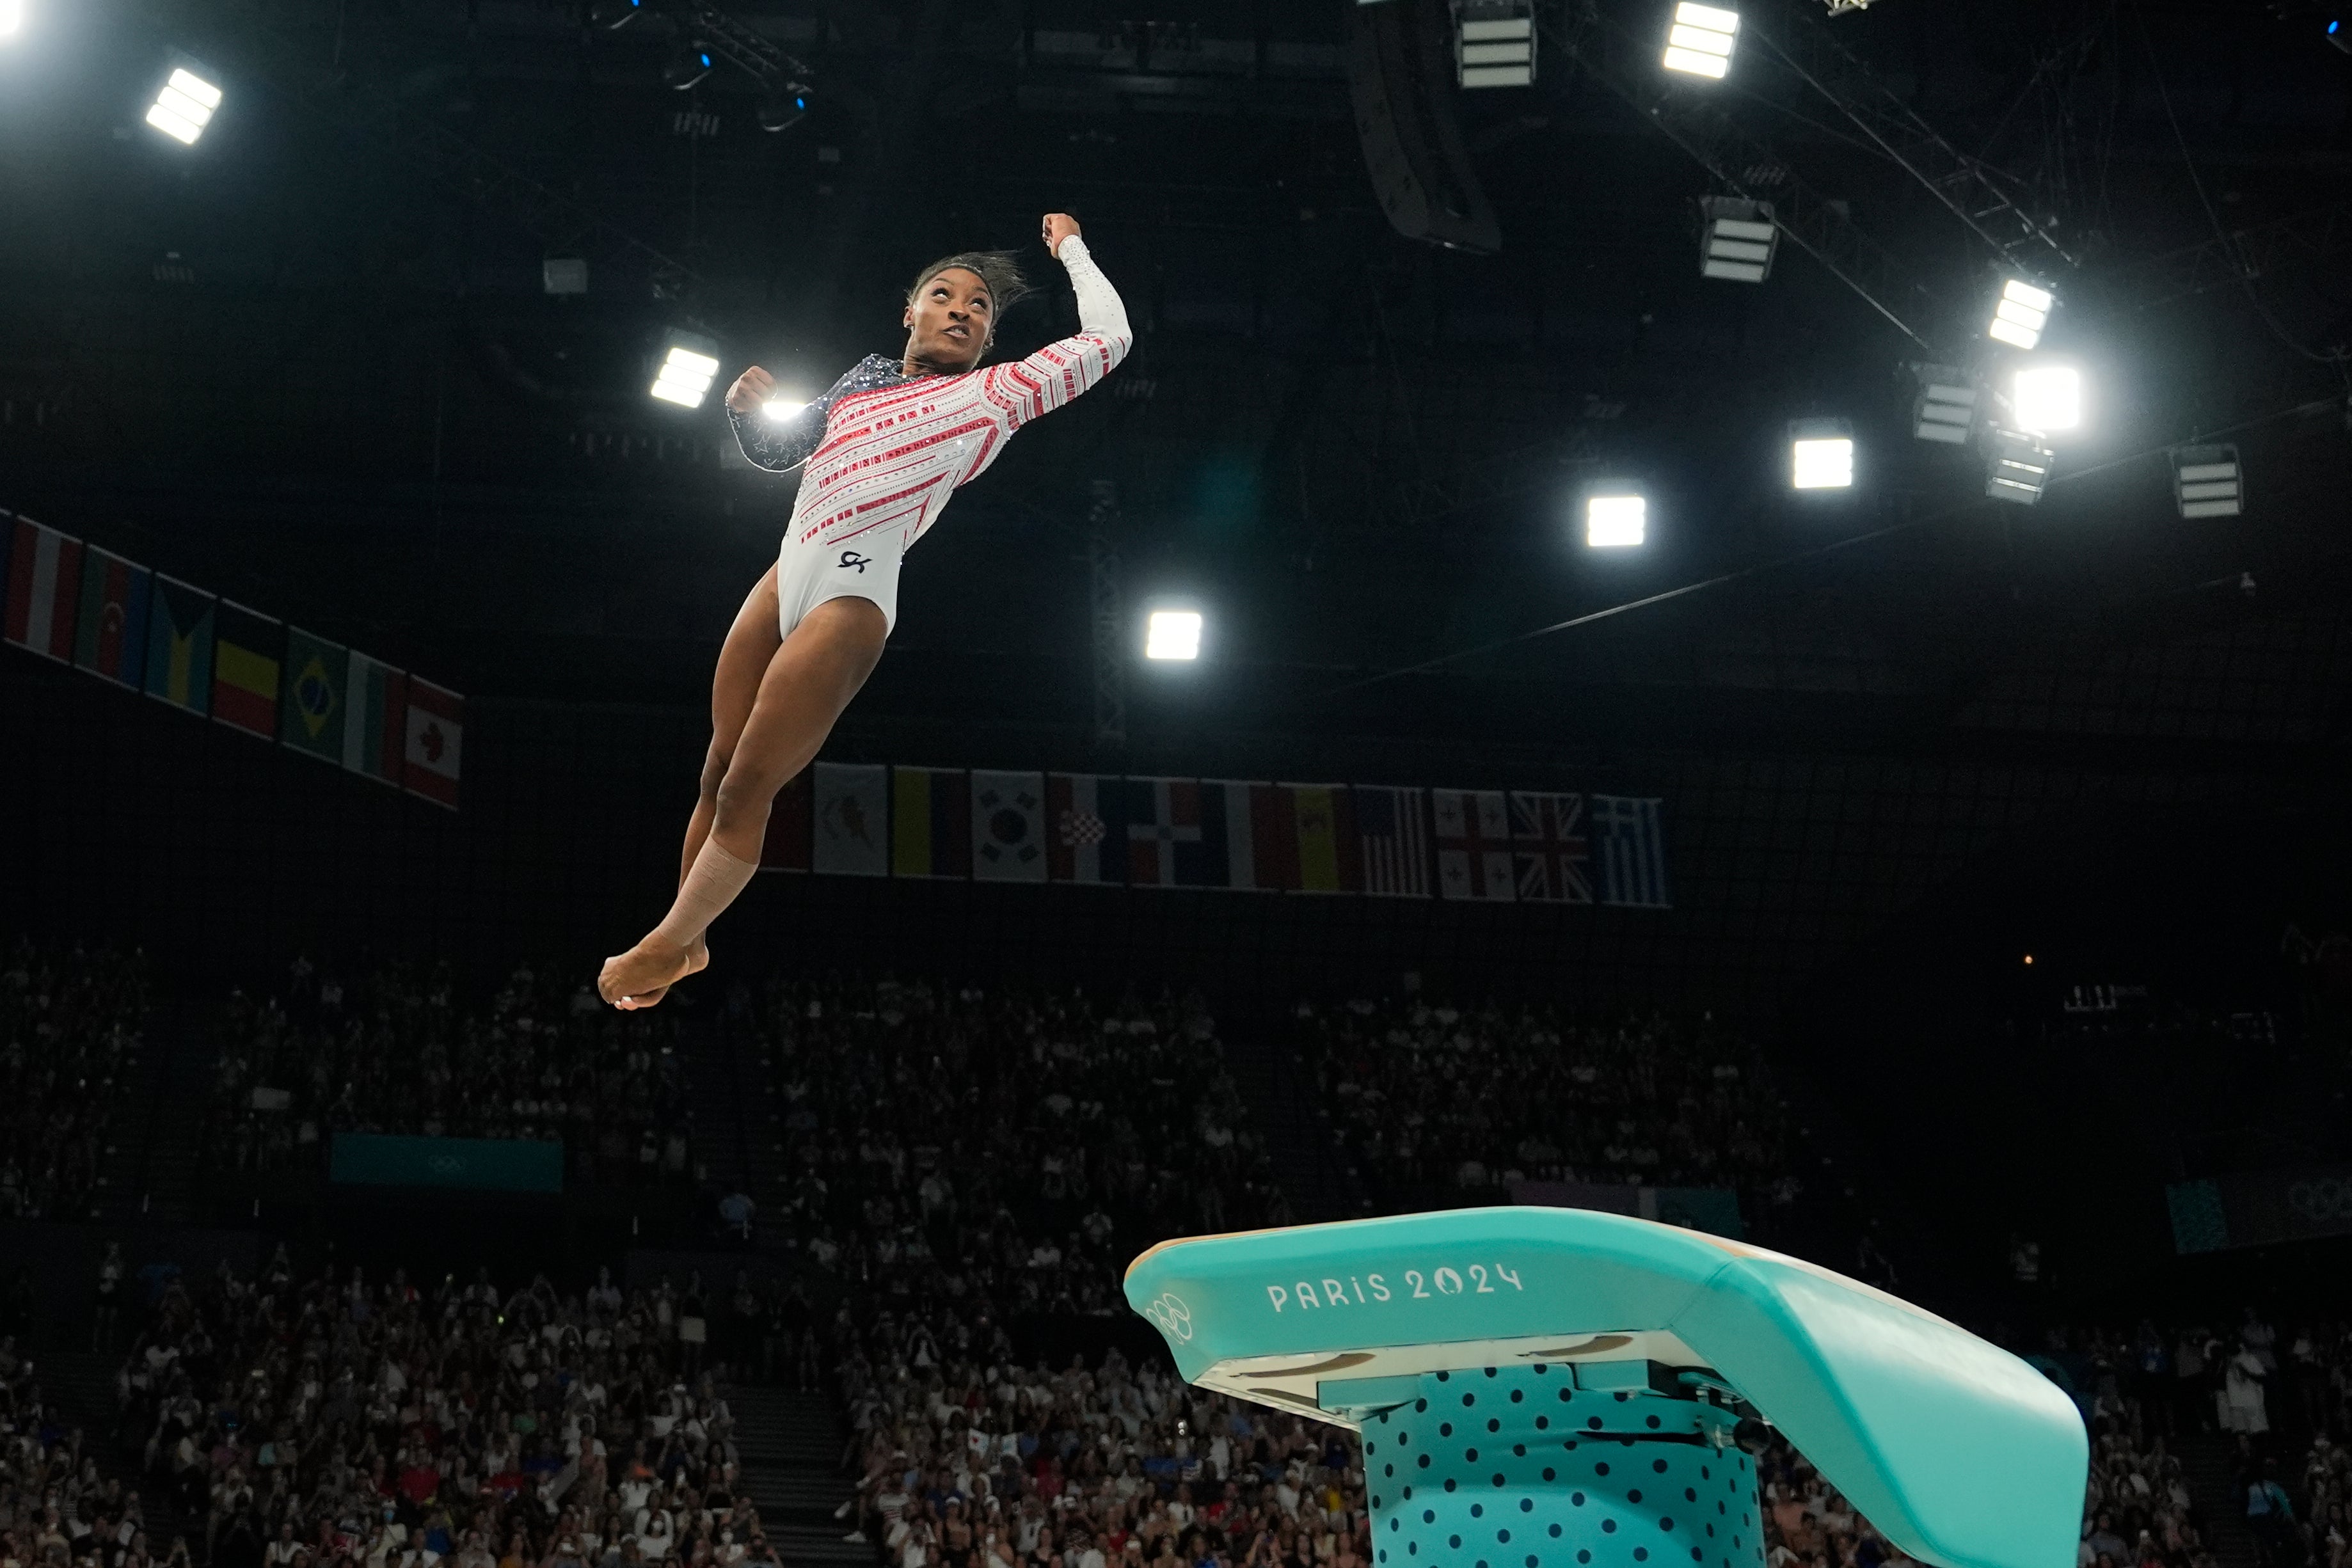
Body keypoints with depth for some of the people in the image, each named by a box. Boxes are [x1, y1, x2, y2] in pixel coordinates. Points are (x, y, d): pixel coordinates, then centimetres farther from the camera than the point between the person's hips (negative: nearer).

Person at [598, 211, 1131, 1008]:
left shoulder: (995, 393, 5)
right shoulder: (863, 378, 20)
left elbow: (1109, 337, 4)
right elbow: (778, 451, 32)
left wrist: (1071, 249, 18)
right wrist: (751, 411, 10)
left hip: (852, 599, -6)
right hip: (785, 577, 6)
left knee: (746, 788, -5)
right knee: (719, 773, 8)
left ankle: (672, 942, 9)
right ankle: (685, 943, 21)